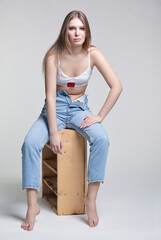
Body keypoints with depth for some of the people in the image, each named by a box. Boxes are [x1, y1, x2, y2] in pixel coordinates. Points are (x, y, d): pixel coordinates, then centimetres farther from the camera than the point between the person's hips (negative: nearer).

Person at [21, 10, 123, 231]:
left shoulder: (93, 54, -10)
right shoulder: (54, 55, -15)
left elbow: (116, 86, -12)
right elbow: (50, 95, -17)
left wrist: (99, 116, -16)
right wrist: (54, 132, -22)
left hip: (79, 108, 1)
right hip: (55, 108, -1)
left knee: (102, 139, -29)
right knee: (30, 143, -27)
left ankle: (91, 199, -18)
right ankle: (32, 207, -20)